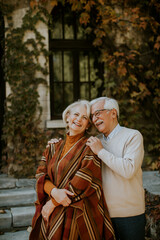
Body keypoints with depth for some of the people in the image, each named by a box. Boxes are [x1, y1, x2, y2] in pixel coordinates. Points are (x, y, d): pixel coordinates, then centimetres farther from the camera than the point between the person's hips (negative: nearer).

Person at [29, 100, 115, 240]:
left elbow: (84, 181, -14)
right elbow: (41, 174, 4)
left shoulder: (90, 147, -5)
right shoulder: (54, 147, 11)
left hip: (77, 217, -4)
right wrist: (54, 191, -18)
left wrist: (53, 203, -12)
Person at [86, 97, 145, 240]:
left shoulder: (133, 136, -8)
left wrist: (101, 151, -15)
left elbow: (129, 170, -21)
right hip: (103, 213, 5)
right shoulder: (96, 141, 9)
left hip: (129, 214, -5)